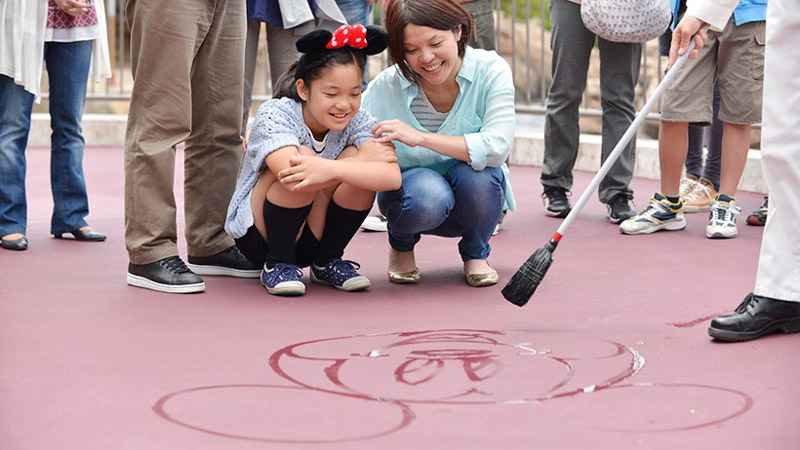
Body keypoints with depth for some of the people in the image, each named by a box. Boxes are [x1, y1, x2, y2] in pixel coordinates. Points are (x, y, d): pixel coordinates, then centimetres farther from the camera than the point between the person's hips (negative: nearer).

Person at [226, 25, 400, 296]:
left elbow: (392, 177, -30)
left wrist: (332, 169, -46)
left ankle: (327, 261, -2)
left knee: (359, 163, -21)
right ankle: (277, 264, -12)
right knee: (303, 156, -31)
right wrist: (365, 159, -32)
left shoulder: (357, 120, -11)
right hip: (256, 237, -4)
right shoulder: (274, 115, -21)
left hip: (311, 240, 4)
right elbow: (293, 179, -40)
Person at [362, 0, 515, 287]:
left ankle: (476, 255, -1)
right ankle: (401, 247, 3)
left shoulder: (491, 71, -18)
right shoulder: (385, 87, -17)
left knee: (474, 171, -34)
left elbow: (497, 147, -30)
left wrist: (421, 137, -36)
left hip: (477, 191, 1)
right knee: (427, 194, -36)